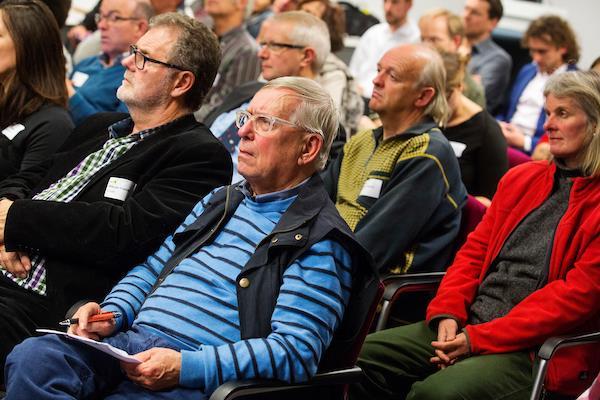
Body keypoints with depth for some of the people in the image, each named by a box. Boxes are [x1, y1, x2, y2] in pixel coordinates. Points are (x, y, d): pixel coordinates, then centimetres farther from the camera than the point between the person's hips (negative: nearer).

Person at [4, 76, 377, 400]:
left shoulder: (321, 241, -3)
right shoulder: (221, 201, 24)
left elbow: (295, 354, -12)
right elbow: (153, 269, 29)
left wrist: (184, 367, -21)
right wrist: (112, 314, 6)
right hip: (129, 341, 7)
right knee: (33, 357, -23)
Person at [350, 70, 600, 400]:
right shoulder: (521, 178, 17)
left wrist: (479, 338, -16)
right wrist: (448, 314, -3)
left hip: (538, 349, -7)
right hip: (467, 328, 7)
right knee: (359, 356, -11)